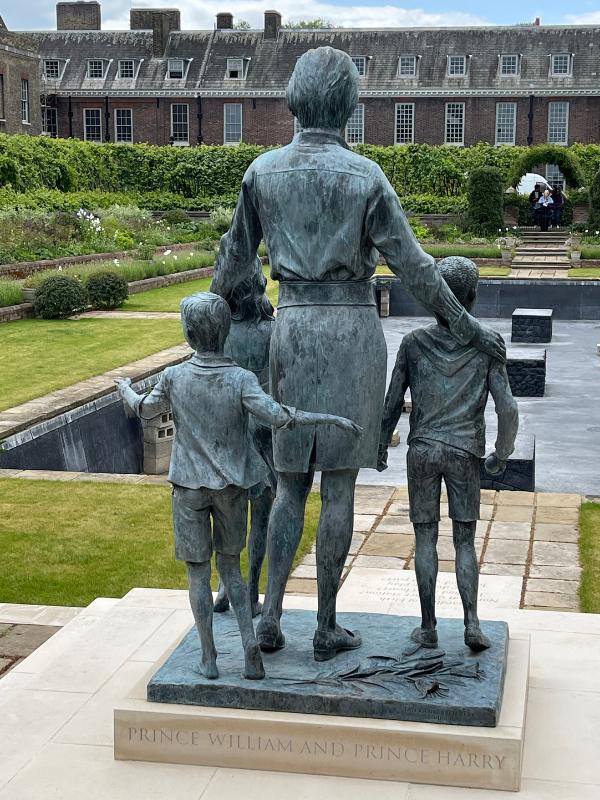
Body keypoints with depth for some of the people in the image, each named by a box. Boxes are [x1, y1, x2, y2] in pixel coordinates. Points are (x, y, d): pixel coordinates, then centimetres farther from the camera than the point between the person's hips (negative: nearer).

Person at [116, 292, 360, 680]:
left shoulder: (175, 377, -9)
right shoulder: (241, 379, -13)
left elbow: (146, 410, 8)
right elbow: (277, 416, -27)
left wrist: (126, 390, 29)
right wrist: (331, 418, -20)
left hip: (189, 488, -1)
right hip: (233, 487, 1)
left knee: (198, 573, 10)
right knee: (230, 565, 17)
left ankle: (209, 658, 15)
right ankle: (250, 641, 3)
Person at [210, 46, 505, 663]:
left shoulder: (263, 171, 0)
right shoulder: (367, 177, -8)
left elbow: (236, 253, 10)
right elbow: (412, 267, -7)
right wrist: (469, 328, 4)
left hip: (294, 329, 3)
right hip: (354, 331, -2)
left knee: (291, 480, 14)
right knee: (339, 483, 4)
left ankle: (270, 616, 7)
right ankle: (326, 628, 12)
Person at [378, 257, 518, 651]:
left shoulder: (414, 342, -4)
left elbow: (393, 403, -1)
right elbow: (508, 408, -10)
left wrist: (381, 445, 14)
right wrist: (502, 453, 6)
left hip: (422, 451, 0)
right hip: (465, 453, 0)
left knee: (426, 538, 7)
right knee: (465, 540, 8)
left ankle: (428, 626, 9)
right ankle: (472, 622, -2)